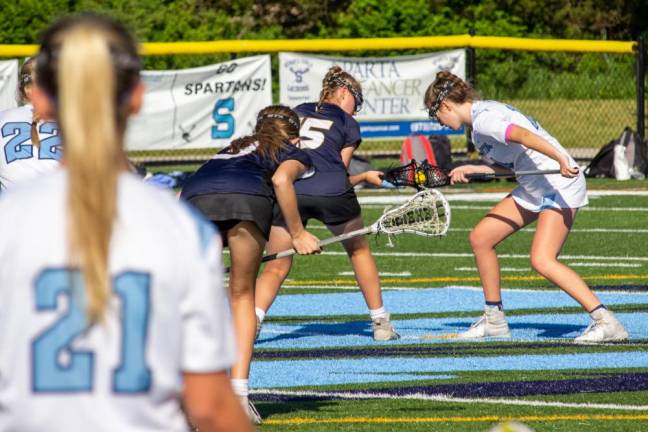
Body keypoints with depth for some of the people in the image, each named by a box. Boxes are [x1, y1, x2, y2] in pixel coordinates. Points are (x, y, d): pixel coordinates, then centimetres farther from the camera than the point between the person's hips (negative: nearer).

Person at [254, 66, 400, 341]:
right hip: (332, 193, -1)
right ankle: (380, 322, 30)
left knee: (276, 268, 5)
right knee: (359, 251, 24)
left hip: (287, 191, 1)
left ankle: (252, 320, -22)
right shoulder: (348, 124, 16)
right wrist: (366, 177, 32)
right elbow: (340, 172, 14)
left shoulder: (297, 113, 24)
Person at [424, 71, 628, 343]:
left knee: (542, 261, -23)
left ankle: (606, 323, -24)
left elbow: (523, 135, -33)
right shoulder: (484, 114, 14)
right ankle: (494, 320, 23)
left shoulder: (483, 119, -17)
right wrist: (471, 170, 21)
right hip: (533, 189, 11)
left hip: (560, 186, -11)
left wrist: (561, 159, -43)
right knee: (480, 238, 12)